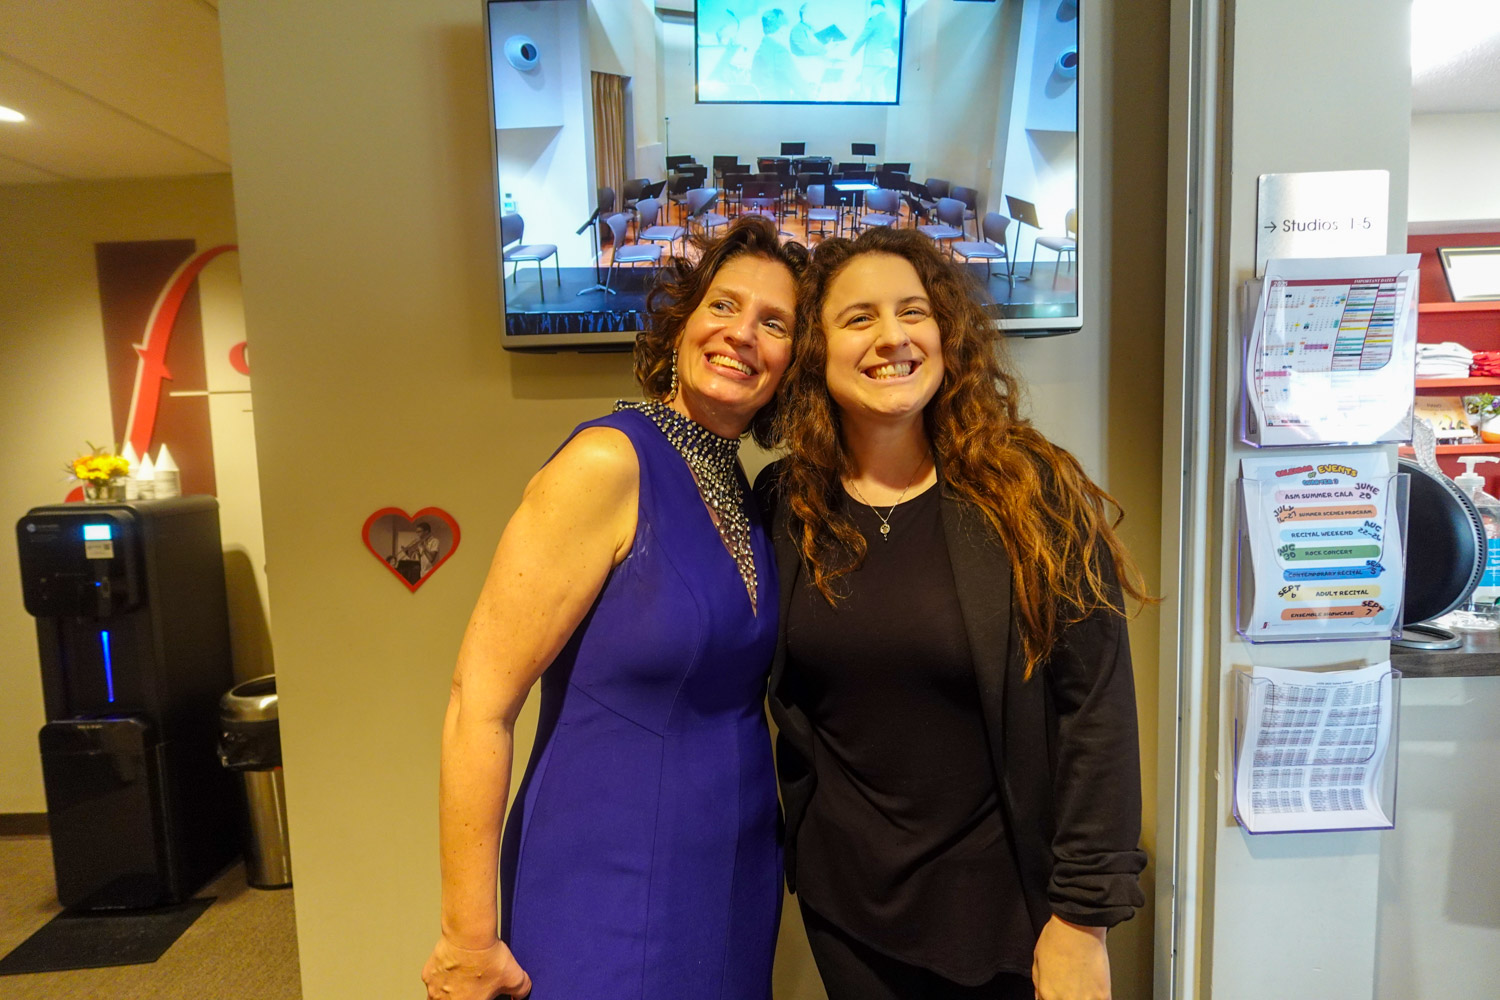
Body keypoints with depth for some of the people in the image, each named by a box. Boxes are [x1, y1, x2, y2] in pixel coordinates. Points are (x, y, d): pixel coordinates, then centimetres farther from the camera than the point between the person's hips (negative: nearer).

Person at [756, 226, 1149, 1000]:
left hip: (1004, 902, -2)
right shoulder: (783, 504, -6)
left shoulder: (1032, 494, -14)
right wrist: (795, 842, 6)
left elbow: (1096, 709, -12)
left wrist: (1082, 917, -11)